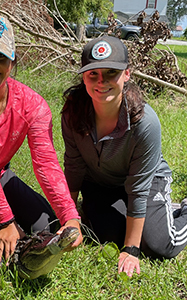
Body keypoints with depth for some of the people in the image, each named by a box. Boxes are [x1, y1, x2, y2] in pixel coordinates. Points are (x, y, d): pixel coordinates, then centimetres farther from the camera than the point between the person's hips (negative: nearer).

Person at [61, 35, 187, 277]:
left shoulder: (145, 122, -35)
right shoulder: (74, 110, -24)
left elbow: (138, 190, -28)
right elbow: (74, 166, -9)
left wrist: (131, 250, -20)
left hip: (148, 180, -2)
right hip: (99, 183, 3)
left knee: (159, 247, -13)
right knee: (110, 237, -15)